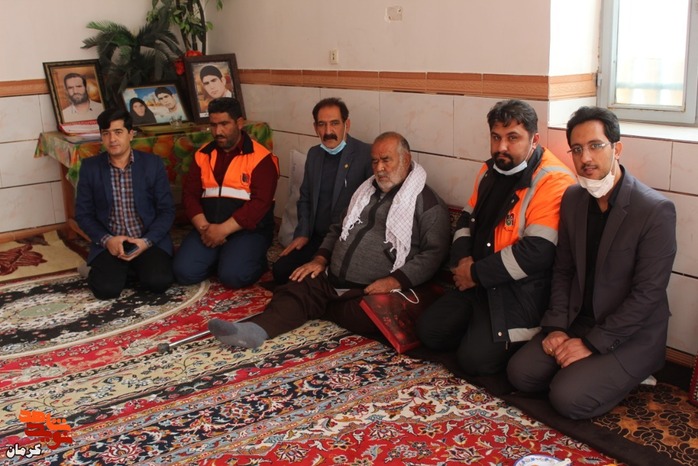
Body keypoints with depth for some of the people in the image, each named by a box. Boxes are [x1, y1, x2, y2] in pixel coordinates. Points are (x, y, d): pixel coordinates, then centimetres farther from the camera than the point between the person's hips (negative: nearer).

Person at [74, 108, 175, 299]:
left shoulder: (153, 163, -2)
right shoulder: (90, 167, 1)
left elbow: (167, 210, -1)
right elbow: (83, 214, 5)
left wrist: (147, 241, -16)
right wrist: (107, 240, -13)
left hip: (149, 240, 0)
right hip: (109, 243, 1)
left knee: (159, 282, -26)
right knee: (106, 288, -25)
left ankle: (136, 267, 8)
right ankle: (120, 268, 10)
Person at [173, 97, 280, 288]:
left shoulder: (261, 158, -6)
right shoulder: (203, 155, 11)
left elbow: (260, 202, -15)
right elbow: (189, 194, 6)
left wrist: (223, 230, -20)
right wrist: (203, 227, -13)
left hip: (248, 229, -4)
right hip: (209, 228, 5)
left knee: (233, 275, -27)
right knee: (184, 272, -16)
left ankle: (256, 260, 6)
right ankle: (219, 257, 12)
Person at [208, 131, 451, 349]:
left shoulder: (428, 202, -2)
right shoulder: (366, 189, 21)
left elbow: (435, 252, -12)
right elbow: (338, 229, 27)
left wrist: (395, 281, -23)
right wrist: (320, 259, 9)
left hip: (371, 292, -5)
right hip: (330, 281, 6)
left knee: (365, 318, -35)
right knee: (295, 289, -18)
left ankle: (318, 309, -15)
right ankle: (255, 330, -40)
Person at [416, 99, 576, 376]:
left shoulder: (552, 181, -18)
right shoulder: (490, 170, 10)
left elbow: (537, 252, -25)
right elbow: (468, 217, 20)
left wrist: (476, 273, -17)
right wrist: (462, 258, -1)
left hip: (522, 290, -8)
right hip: (478, 281, 8)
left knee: (477, 358, -19)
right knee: (428, 330, 1)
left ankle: (516, 342, 8)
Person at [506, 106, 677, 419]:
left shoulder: (656, 210, -19)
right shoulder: (572, 198, 1)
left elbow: (647, 294, -20)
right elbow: (563, 270, 7)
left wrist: (592, 344, -19)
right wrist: (555, 327, -5)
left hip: (631, 335, -5)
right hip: (577, 322, 6)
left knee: (568, 399, -20)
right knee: (521, 372, -10)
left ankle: (624, 376, 6)